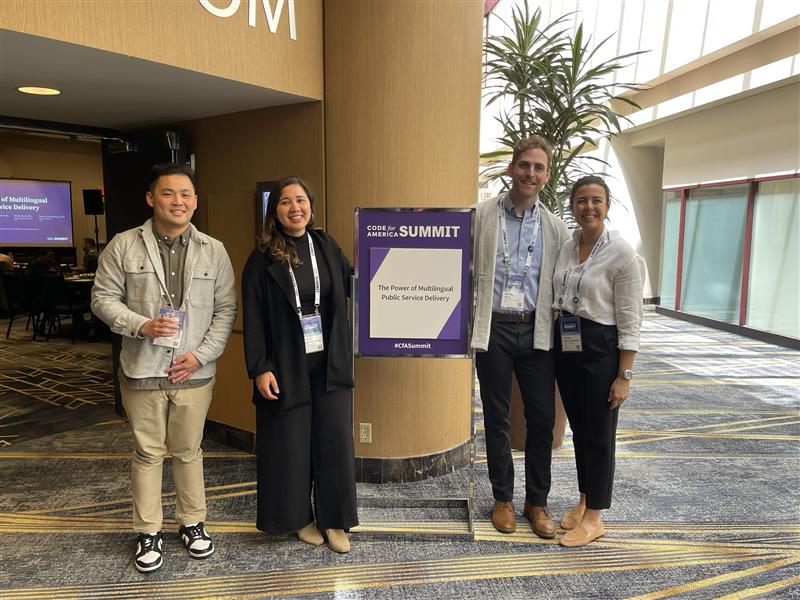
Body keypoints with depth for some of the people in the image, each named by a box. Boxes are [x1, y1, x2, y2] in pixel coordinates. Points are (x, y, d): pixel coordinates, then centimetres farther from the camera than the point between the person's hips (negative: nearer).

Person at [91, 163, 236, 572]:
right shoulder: (124, 245, -1)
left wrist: (200, 355, -8)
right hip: (142, 369, 0)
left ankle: (192, 523, 31)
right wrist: (141, 326, -16)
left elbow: (225, 310, 1)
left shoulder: (214, 251, 1)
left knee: (188, 451, 13)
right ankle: (148, 532, 28)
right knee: (147, 452, 11)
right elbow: (103, 298, 1)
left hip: (193, 370, 1)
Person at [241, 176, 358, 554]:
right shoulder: (262, 260, -4)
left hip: (329, 364, 3)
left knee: (335, 441, 7)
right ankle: (298, 517, 30)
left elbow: (353, 285, 12)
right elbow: (253, 320, -5)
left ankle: (334, 519, 25)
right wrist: (260, 369, -11)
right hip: (286, 367, -3)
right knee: (289, 445, 8)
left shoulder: (327, 247, 6)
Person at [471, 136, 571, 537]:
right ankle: (503, 498, 28)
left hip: (537, 332, 2)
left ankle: (537, 501, 26)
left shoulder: (555, 228, 7)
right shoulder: (481, 216, 0)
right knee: (497, 418, 10)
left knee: (542, 418, 7)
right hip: (494, 328, -2)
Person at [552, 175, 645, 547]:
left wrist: (625, 376, -14)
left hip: (599, 349, -6)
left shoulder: (622, 255, -12)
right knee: (578, 429, 17)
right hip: (565, 346, 6)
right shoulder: (565, 247, 6)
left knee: (598, 433, 6)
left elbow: (630, 321, -12)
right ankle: (584, 500, 35)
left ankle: (593, 517, 22)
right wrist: (554, 346, 10)